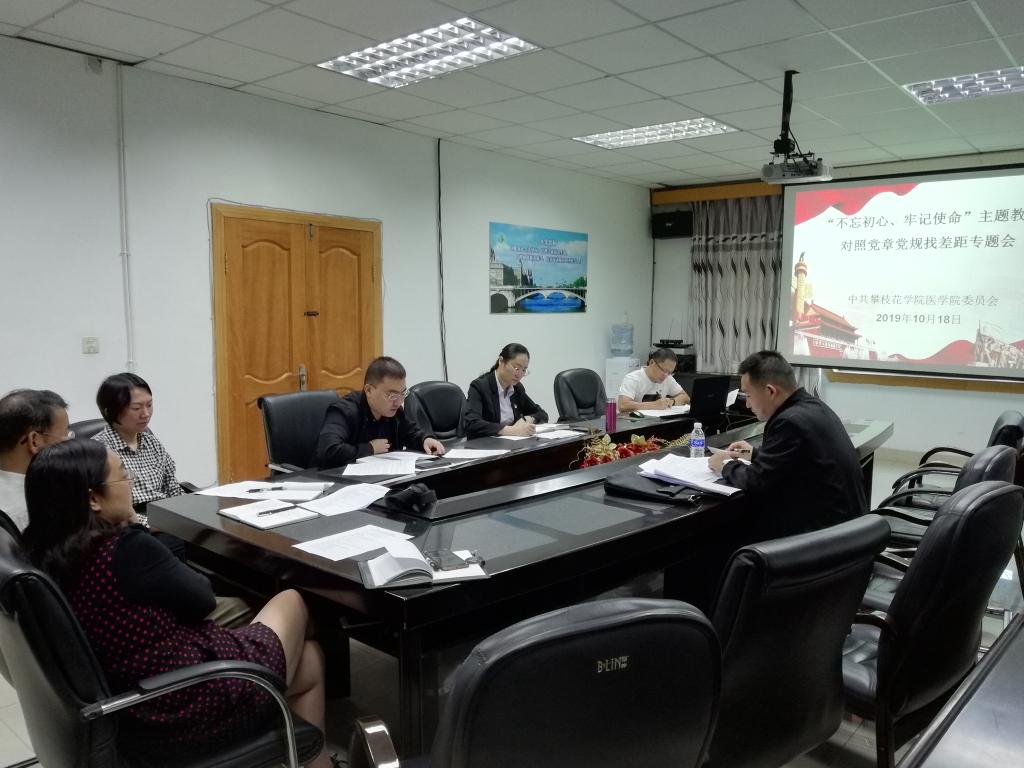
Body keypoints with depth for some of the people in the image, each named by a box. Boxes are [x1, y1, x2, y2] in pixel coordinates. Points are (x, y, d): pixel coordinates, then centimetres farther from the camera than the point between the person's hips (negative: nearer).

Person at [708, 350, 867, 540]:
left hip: (822, 530, -9)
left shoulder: (791, 421, -23)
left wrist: (726, 465, 0)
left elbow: (754, 481, -18)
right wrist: (754, 453, 20)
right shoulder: (813, 407, 6)